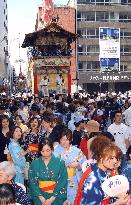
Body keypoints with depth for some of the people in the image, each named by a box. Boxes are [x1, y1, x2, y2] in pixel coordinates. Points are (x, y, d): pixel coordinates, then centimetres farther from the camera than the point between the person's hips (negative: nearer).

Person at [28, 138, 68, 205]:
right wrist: (41, 198, -13)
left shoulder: (60, 163, -6)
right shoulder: (34, 164, -1)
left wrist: (52, 199, -13)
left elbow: (62, 183, -7)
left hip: (55, 199, -1)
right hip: (40, 199, 1)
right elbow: (32, 182, -3)